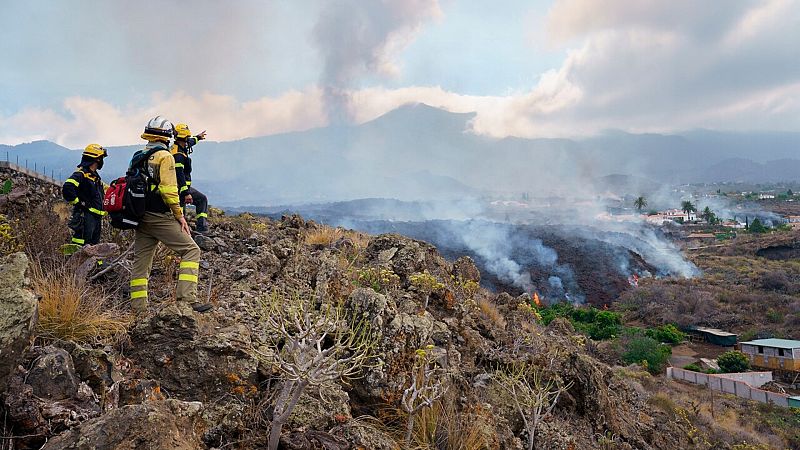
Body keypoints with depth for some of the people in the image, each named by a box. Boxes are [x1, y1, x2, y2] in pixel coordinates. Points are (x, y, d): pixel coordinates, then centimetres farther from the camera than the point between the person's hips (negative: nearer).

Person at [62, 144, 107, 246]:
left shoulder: (96, 177, 20)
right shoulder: (81, 174, -9)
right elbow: (67, 189, -23)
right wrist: (78, 202, -15)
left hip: (97, 217, 9)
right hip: (85, 216, -9)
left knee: (94, 246, 12)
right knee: (80, 246, -12)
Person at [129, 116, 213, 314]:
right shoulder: (164, 156, -8)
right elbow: (168, 189, -17)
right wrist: (179, 215, -11)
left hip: (141, 216, 9)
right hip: (160, 217, -8)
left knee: (140, 261, 10)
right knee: (191, 250, -5)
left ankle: (138, 310, 14)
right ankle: (187, 298, -18)